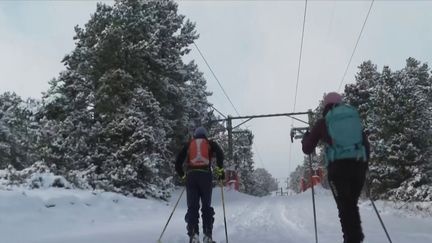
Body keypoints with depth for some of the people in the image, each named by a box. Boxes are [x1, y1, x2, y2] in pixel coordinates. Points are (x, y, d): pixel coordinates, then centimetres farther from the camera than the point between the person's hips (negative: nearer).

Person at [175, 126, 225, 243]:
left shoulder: (188, 145, 19)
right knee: (206, 206, 9)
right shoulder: (210, 143, 16)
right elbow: (220, 153, -6)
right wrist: (220, 170, 1)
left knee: (192, 207, 3)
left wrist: (183, 176, 25)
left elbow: (178, 163, 13)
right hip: (205, 175, -1)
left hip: (191, 176, 1)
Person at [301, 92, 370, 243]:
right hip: (358, 165, 3)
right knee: (352, 204, 16)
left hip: (338, 167, -3)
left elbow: (307, 149, 11)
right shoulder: (355, 116, 16)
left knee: (345, 207, 2)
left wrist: (306, 137, 32)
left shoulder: (323, 122, 7)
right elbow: (366, 143, 18)